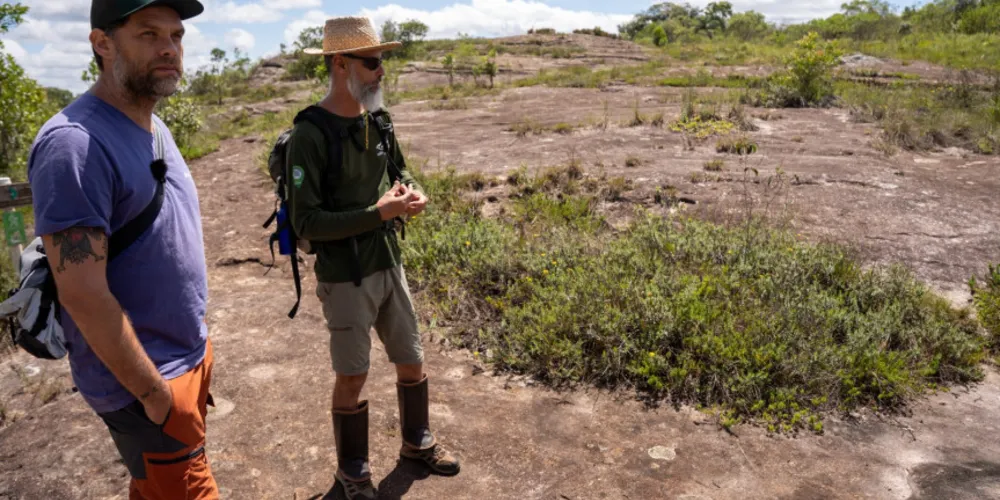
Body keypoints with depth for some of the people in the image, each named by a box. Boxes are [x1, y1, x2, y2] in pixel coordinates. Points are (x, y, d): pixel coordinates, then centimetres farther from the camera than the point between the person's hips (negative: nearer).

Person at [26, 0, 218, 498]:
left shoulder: (153, 127, 6)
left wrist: (197, 335, 16)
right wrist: (154, 392, -18)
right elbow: (83, 294, -25)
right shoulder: (74, 143, -22)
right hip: (143, 381, -8)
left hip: (192, 354, 8)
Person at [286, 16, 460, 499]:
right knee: (352, 378, 8)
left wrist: (412, 192, -7)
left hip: (390, 268, 6)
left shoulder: (378, 120, 3)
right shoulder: (309, 136, -18)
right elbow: (306, 223, -21)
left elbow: (401, 172, 17)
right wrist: (379, 212, -25)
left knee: (411, 361, 17)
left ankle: (417, 441, 42)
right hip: (345, 280, -6)